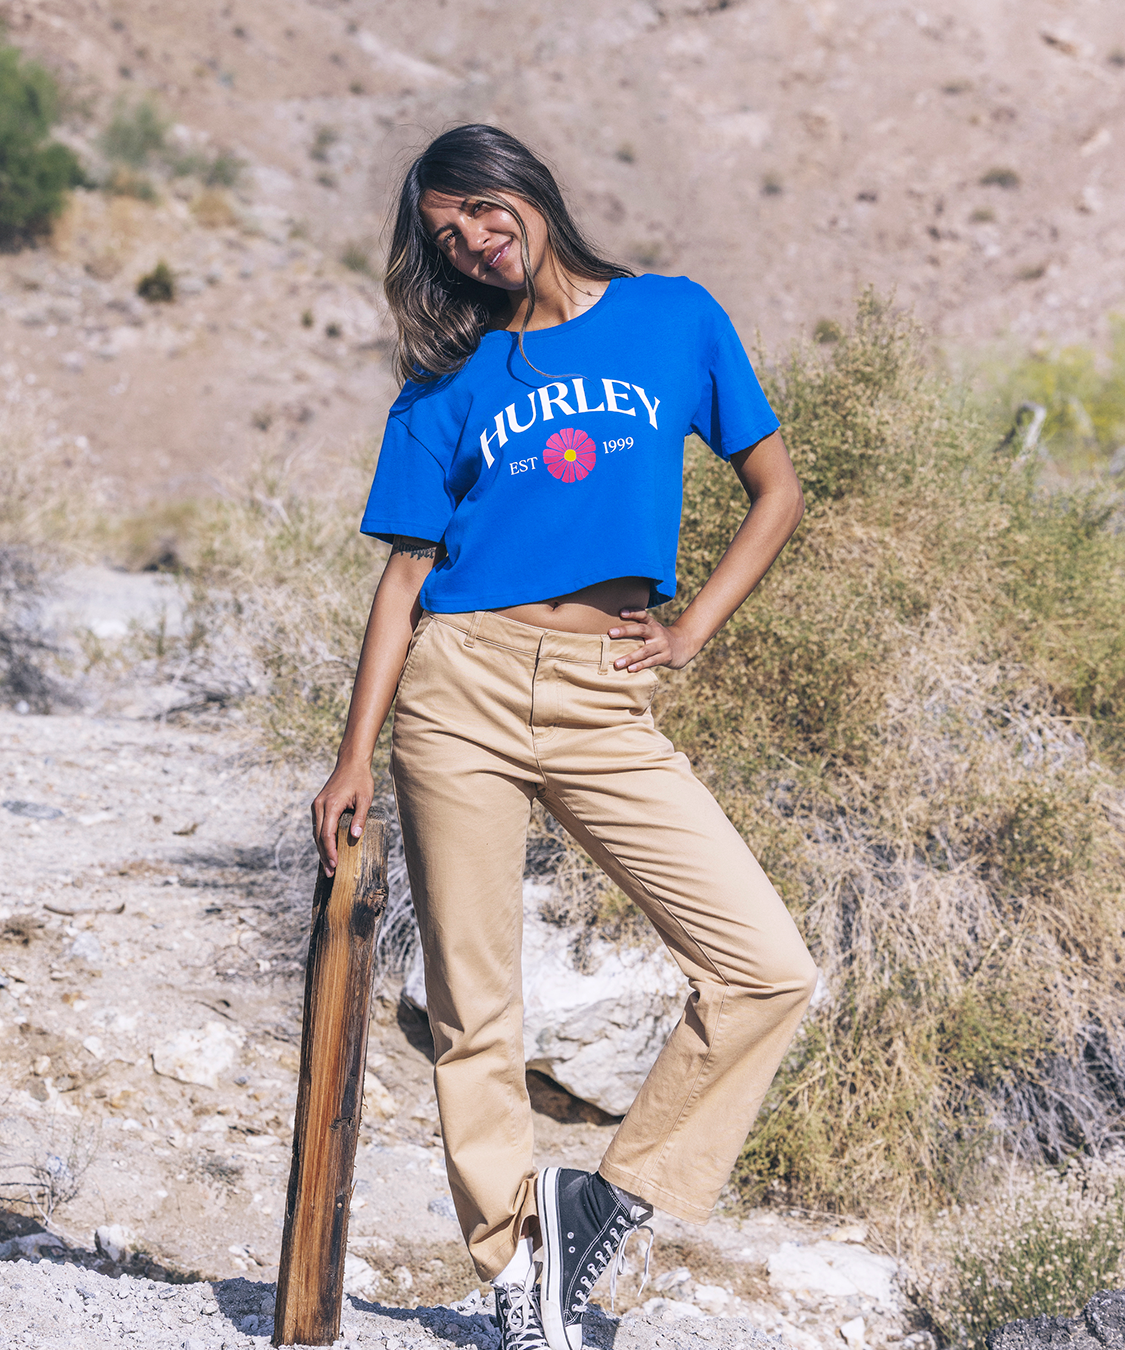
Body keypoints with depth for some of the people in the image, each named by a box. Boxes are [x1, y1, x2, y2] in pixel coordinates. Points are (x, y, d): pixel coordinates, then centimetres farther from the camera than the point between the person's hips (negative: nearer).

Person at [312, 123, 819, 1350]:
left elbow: (776, 490, 13)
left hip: (607, 706, 1)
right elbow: (406, 575, 7)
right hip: (462, 686, 0)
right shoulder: (449, 379, 9)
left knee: (770, 972, -11)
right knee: (472, 1013, 0)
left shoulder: (674, 319, 9)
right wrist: (354, 756, 1)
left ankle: (610, 1201, 4)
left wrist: (693, 630, 1)